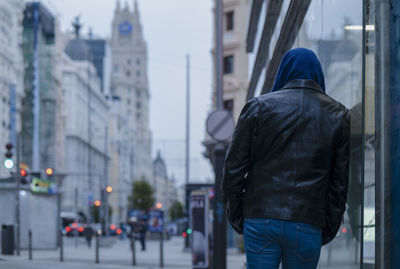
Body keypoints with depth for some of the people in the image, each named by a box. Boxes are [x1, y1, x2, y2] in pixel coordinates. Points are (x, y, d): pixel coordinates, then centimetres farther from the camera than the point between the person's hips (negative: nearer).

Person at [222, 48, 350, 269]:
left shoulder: (258, 106, 5)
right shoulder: (338, 116, 7)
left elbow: (234, 166, 2)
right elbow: (341, 182, 5)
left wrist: (236, 218, 10)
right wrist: (328, 231, 10)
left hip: (260, 219, 0)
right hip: (307, 225, 0)